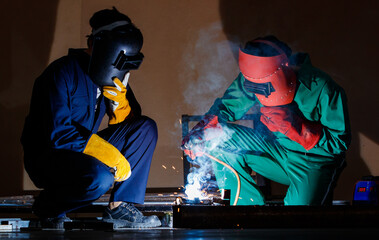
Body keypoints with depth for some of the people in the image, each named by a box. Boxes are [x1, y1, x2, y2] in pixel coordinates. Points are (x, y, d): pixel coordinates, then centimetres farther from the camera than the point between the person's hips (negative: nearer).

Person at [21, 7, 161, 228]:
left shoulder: (109, 77, 5)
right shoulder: (63, 73, -18)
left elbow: (129, 122, 8)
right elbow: (58, 133, -26)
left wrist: (118, 97, -15)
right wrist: (111, 156, -28)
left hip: (87, 152, 8)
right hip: (46, 155, -8)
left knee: (146, 128, -3)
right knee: (100, 178, -37)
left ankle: (120, 208, -8)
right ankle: (48, 207, -6)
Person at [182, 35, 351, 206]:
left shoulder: (321, 90, -24)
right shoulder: (254, 78, -9)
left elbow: (339, 143, -20)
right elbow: (227, 106, 2)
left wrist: (294, 126, -32)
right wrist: (200, 132, -19)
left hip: (313, 162, -5)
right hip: (274, 150, 5)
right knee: (219, 140, -15)